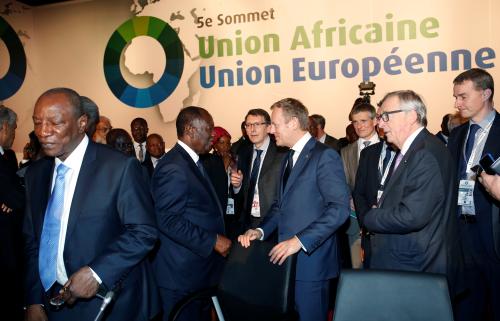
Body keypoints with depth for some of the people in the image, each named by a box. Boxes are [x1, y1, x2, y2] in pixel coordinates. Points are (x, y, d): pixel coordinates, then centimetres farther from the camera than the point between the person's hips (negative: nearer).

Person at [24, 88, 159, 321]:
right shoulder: (35, 173, 4)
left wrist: (97, 273, -22)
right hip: (53, 302, 5)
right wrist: (34, 301, 1)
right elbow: (32, 240, 8)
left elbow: (144, 232, -15)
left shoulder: (120, 167, -15)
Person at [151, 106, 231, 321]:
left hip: (200, 268, 10)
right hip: (183, 273, -10)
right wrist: (213, 241, -22)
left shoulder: (193, 162, 13)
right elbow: (169, 220, -25)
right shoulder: (173, 168, -20)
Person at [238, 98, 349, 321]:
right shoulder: (289, 157, 16)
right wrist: (261, 231, 1)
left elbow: (340, 208, -19)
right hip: (286, 258, 8)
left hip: (310, 260, -7)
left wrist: (300, 240, -23)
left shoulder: (324, 156, -11)